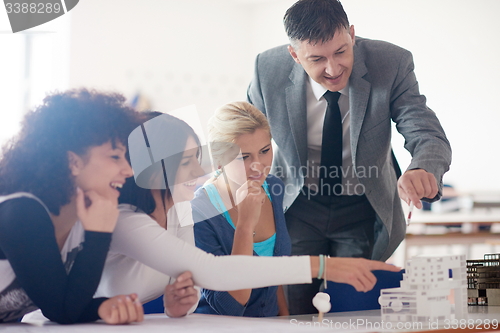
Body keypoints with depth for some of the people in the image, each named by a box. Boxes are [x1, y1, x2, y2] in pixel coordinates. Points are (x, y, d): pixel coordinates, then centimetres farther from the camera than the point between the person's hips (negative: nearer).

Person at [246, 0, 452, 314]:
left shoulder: (392, 63, -21)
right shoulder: (269, 69, -17)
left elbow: (429, 136, -26)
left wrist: (423, 170, -50)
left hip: (365, 211, -1)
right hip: (299, 208, 1)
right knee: (293, 312, 1)